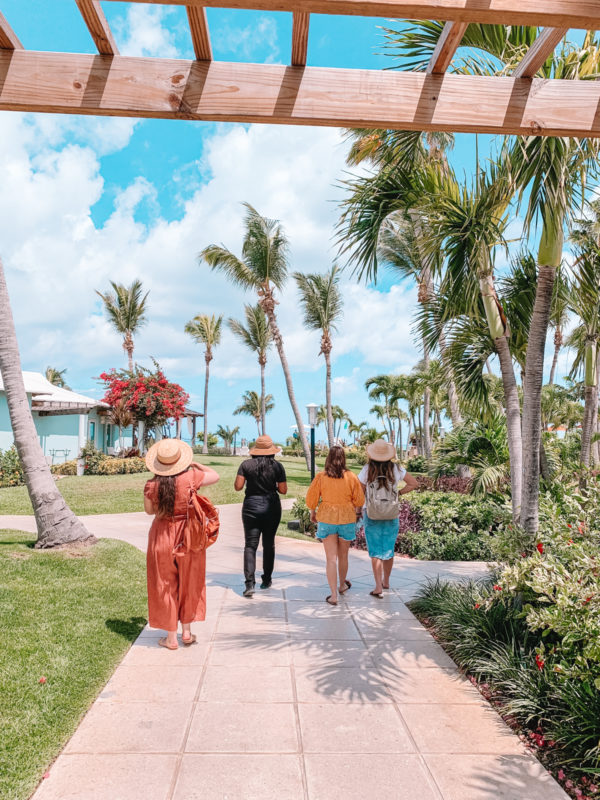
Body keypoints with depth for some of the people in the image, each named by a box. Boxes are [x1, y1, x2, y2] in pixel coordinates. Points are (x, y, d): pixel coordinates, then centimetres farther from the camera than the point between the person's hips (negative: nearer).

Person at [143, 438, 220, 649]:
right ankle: (186, 632, 28)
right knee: (188, 583, 18)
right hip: (188, 535, 0)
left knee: (166, 585, 13)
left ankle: (171, 638, 21)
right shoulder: (191, 477, -16)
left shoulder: (151, 485, -13)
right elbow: (215, 476, 3)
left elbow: (149, 510, 5)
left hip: (162, 537, 0)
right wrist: (195, 464, 12)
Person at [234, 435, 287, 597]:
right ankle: (266, 580, 25)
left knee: (250, 545, 0)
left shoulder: (246, 464, -4)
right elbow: (283, 490, -3)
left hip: (251, 506, -1)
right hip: (272, 507, 1)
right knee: (269, 544, 16)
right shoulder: (277, 466, -4)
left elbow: (238, 487, -7)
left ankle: (249, 583, -13)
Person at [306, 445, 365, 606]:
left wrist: (312, 512, 16)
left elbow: (311, 498, -2)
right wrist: (357, 510, 20)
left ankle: (333, 595, -1)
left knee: (331, 558, 2)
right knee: (343, 556, 20)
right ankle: (342, 585, 40)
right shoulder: (351, 477, -8)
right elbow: (359, 499, -1)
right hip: (347, 520, 1)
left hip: (326, 519, -1)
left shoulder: (320, 477, -9)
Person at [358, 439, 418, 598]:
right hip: (391, 515, 2)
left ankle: (378, 587, -3)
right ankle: (386, 581, 32)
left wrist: (361, 510, 10)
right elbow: (414, 483, 0)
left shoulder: (367, 470, -13)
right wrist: (399, 493, 5)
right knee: (389, 549, 17)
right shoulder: (396, 469, -7)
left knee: (375, 551, 4)